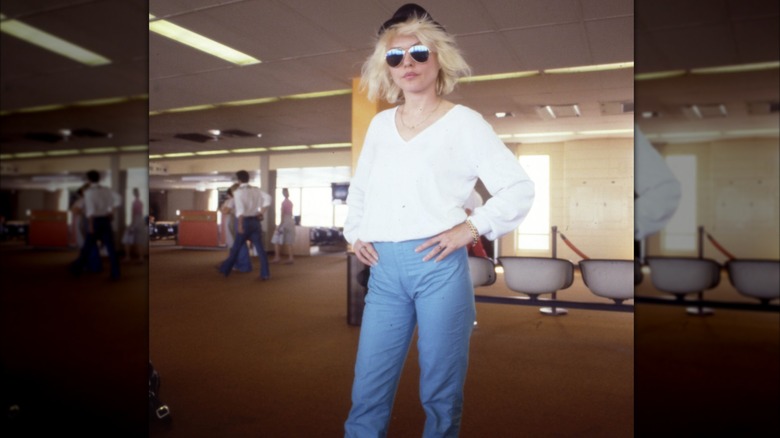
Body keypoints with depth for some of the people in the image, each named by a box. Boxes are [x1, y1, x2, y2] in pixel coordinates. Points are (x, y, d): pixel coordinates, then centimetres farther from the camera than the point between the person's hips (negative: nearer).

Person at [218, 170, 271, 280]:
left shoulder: (238, 192, -9)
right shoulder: (256, 190, 6)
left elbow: (240, 209, -20)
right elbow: (268, 198, -3)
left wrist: (240, 225, -20)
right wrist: (260, 212, 2)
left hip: (244, 221, -4)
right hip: (255, 221, 4)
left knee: (236, 248, 10)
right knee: (260, 248, 4)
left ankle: (225, 269, 26)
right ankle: (265, 273, 1)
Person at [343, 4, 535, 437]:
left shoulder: (465, 122, 1)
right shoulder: (380, 124, 15)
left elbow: (520, 189, -1)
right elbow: (359, 188, 27)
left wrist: (472, 227, -11)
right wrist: (353, 232, 13)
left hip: (439, 266, -4)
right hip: (384, 269, 4)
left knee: (440, 392, 8)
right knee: (367, 392, 7)